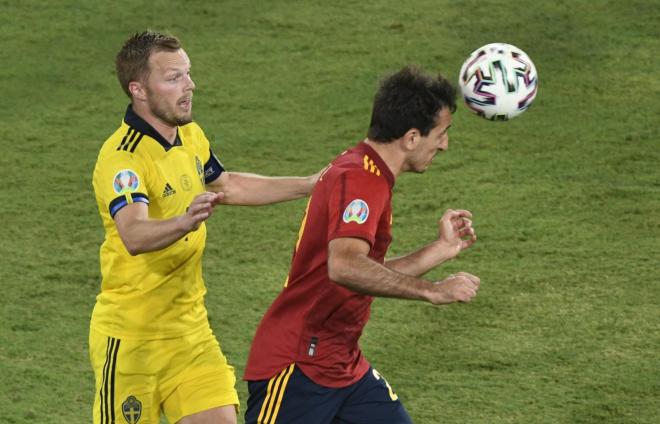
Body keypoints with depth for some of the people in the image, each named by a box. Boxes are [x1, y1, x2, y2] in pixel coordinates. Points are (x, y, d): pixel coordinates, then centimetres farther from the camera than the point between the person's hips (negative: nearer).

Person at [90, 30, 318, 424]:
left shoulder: (190, 136, 5)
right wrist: (185, 221, -59)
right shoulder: (122, 158, -22)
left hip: (190, 328, 7)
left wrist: (310, 184, 23)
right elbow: (134, 236, -40)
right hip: (131, 336, -7)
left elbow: (228, 185, 25)